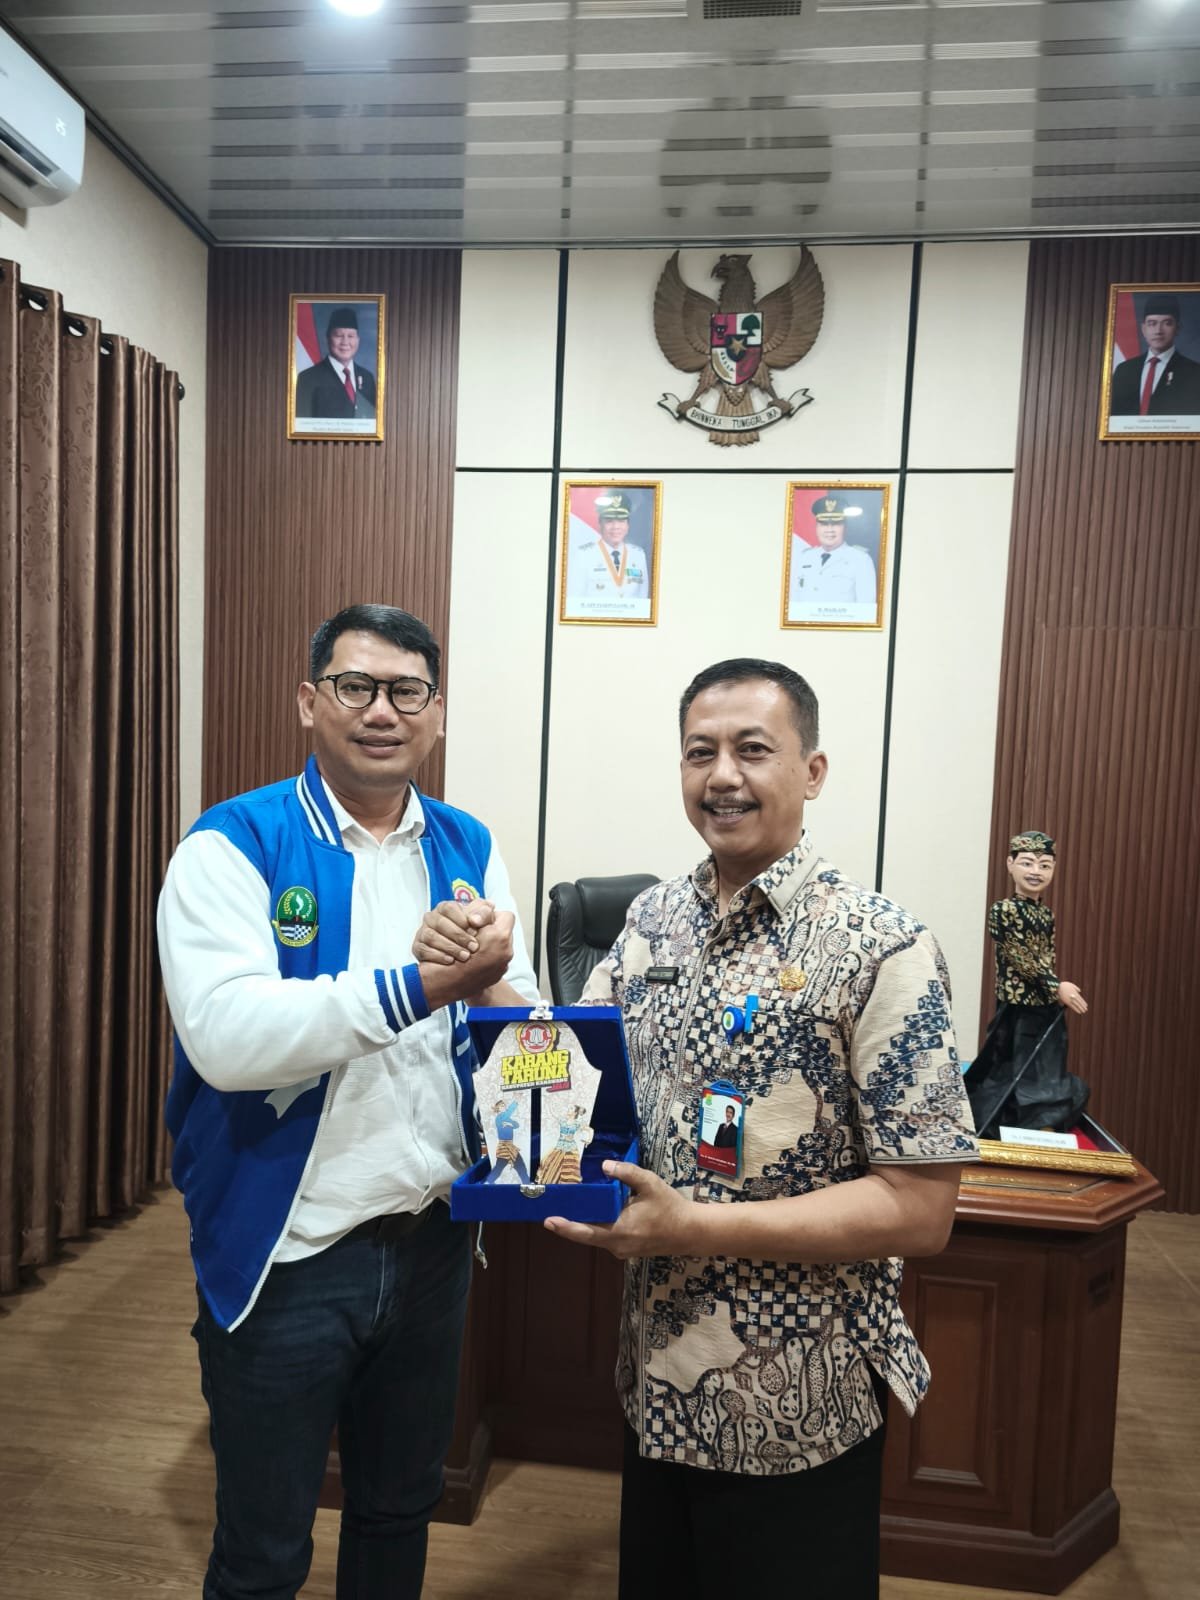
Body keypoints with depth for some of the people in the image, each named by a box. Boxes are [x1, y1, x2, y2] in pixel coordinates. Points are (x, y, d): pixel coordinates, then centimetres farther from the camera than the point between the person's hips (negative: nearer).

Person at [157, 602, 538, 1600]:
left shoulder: (468, 849, 2)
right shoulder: (234, 844, -12)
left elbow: (529, 1017, -1)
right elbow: (225, 1037, -26)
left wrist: (498, 996, -23)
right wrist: (418, 985, -34)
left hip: (433, 1242, 5)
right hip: (286, 1254, -4)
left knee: (402, 1512, 26)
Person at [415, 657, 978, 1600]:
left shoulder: (881, 948, -18)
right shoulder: (654, 919, 0)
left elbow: (921, 1210, -20)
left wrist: (694, 1226, -25)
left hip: (797, 1414, -5)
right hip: (659, 1384, 5)